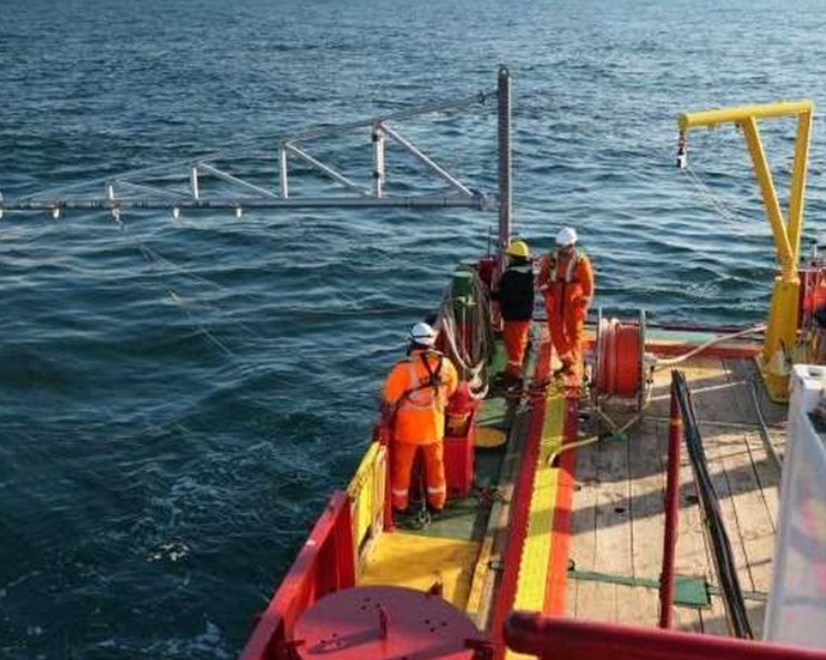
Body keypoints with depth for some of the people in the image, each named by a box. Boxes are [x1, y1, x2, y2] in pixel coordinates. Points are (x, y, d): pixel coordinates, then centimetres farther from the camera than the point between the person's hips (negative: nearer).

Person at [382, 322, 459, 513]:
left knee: (402, 465, 16)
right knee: (435, 463, 22)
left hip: (408, 427, -3)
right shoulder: (445, 365, -13)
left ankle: (399, 503, 30)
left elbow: (391, 398, -15)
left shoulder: (404, 369, -26)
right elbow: (450, 391, 4)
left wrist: (387, 414, 6)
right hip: (435, 425, 3)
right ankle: (437, 501, 36)